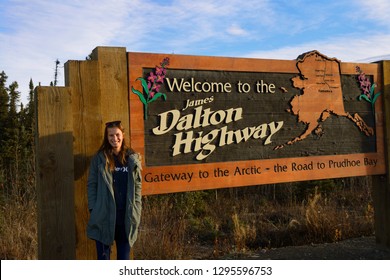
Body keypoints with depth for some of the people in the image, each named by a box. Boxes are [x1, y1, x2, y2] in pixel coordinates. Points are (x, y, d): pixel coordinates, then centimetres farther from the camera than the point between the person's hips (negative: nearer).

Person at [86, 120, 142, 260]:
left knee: (124, 253, 12)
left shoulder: (132, 158, 6)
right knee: (103, 254, 5)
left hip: (126, 214, 2)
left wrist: (136, 209, 1)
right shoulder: (99, 158, 1)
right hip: (104, 214, -2)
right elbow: (92, 185, 1)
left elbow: (137, 185, 7)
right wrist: (93, 209, -6)